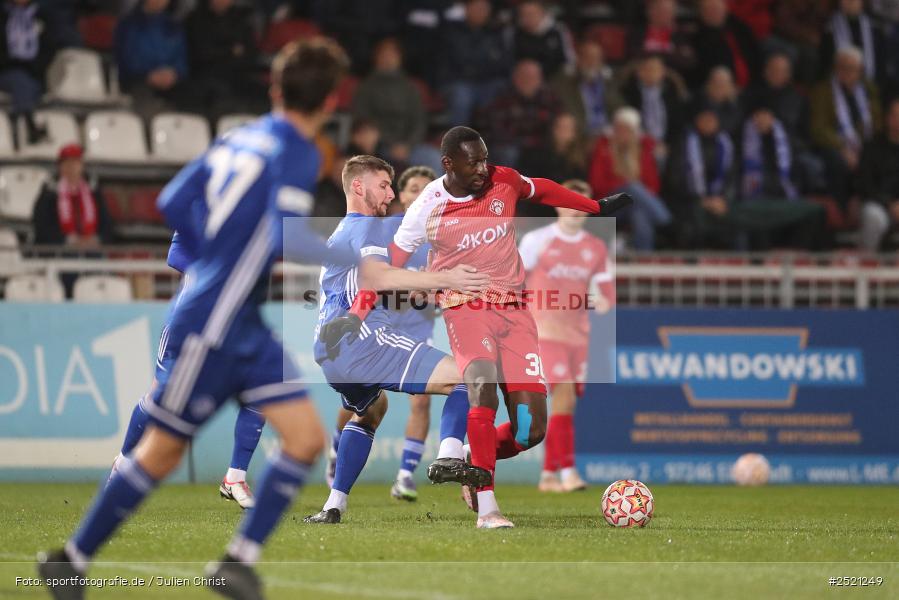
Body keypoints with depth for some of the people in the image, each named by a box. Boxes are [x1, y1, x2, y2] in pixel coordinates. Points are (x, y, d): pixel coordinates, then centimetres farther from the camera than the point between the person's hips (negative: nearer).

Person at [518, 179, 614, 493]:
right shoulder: (537, 240, 0)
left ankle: (549, 474, 15)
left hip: (578, 335, 5)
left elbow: (606, 292, 13)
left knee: (565, 405, 5)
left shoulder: (596, 248, 12)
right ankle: (567, 472, -22)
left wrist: (602, 300, -10)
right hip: (545, 333, -5)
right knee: (564, 396, -19)